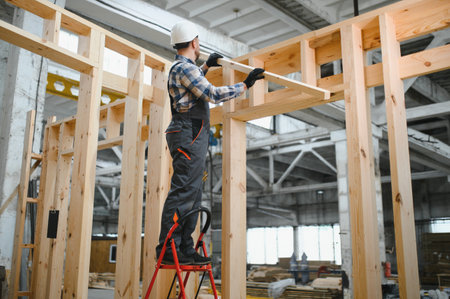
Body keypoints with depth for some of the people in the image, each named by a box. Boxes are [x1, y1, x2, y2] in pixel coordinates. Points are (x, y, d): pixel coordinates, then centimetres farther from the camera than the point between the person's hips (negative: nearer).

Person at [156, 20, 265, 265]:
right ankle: (168, 249, -12)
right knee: (182, 192, -13)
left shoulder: (180, 68, 24)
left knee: (192, 195, 7)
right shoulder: (185, 67, -8)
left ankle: (184, 249, 8)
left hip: (191, 137, 11)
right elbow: (213, 94, -16)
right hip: (189, 134, -11)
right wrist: (245, 85, -8)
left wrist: (206, 66, 53)